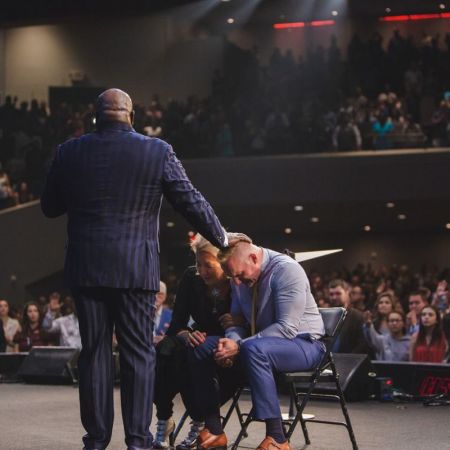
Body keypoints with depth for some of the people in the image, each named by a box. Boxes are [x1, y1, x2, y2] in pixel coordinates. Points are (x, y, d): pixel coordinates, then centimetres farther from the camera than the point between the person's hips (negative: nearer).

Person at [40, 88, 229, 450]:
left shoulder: (69, 153, 1)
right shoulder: (158, 152, -4)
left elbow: (49, 207, 11)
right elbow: (192, 202, 0)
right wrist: (220, 237, 14)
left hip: (86, 267, 2)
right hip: (136, 268, -2)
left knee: (94, 351, 9)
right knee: (139, 353, 5)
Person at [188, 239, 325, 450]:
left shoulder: (287, 270, -21)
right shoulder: (240, 278, 3)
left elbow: (287, 328, -26)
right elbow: (237, 321, 10)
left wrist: (240, 346, -28)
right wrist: (232, 341, -14)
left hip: (302, 344, -7)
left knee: (253, 349, -38)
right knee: (202, 349, -7)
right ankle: (214, 431, -2)